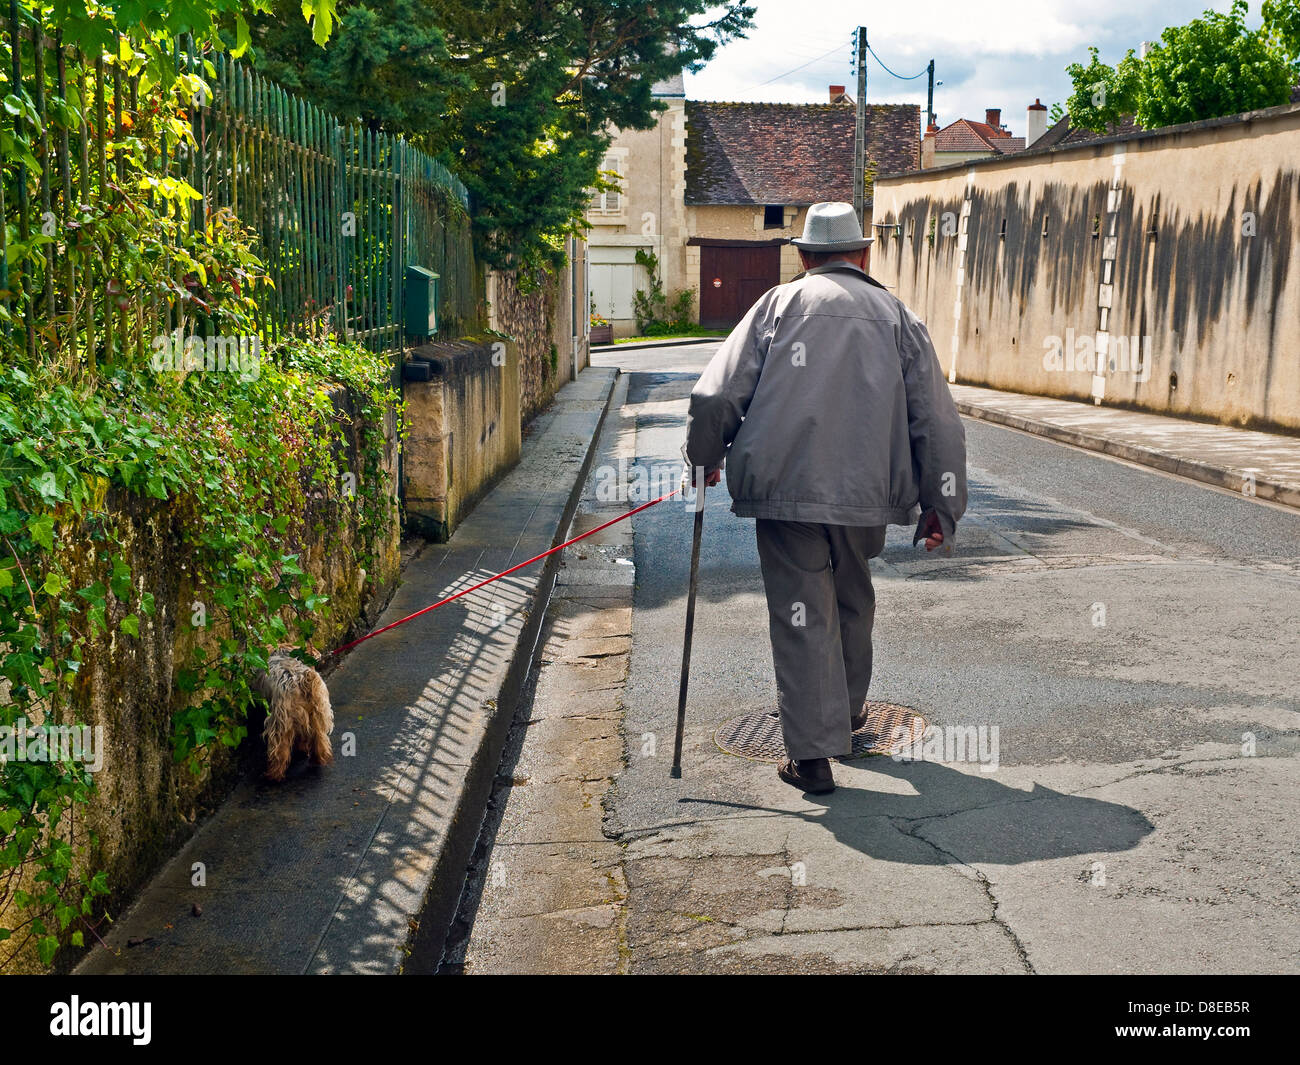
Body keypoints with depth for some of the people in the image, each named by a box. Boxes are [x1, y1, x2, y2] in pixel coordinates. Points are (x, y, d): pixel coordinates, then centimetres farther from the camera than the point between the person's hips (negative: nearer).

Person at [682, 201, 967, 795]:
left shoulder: (778, 305, 7)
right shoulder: (896, 316, 12)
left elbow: (715, 396, 0)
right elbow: (936, 421, 8)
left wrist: (703, 460, 16)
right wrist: (941, 506, 14)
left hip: (783, 485, -2)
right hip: (866, 489, 2)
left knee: (801, 613, 2)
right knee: (851, 599, 23)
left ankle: (812, 754, 2)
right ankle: (848, 710, 41)